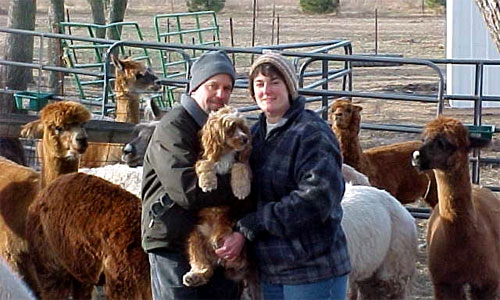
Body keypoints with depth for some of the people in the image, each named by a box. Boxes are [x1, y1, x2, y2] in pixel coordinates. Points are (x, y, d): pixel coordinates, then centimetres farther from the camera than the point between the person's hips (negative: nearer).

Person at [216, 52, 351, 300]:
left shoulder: (312, 133, -13)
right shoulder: (256, 133, 12)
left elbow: (317, 197, -23)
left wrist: (250, 226, -20)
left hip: (313, 270, -8)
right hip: (270, 270, 8)